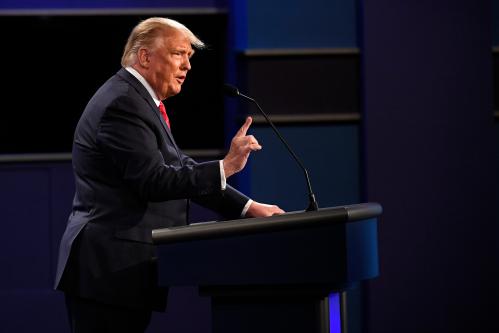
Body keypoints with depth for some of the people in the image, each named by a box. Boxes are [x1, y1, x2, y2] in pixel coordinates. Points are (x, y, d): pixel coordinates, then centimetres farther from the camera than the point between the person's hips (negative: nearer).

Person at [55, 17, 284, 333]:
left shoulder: (137, 99, 17)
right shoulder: (123, 104, -14)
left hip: (122, 268, 10)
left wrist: (247, 207, 11)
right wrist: (225, 167, -21)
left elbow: (182, 172, 17)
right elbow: (154, 182, -21)